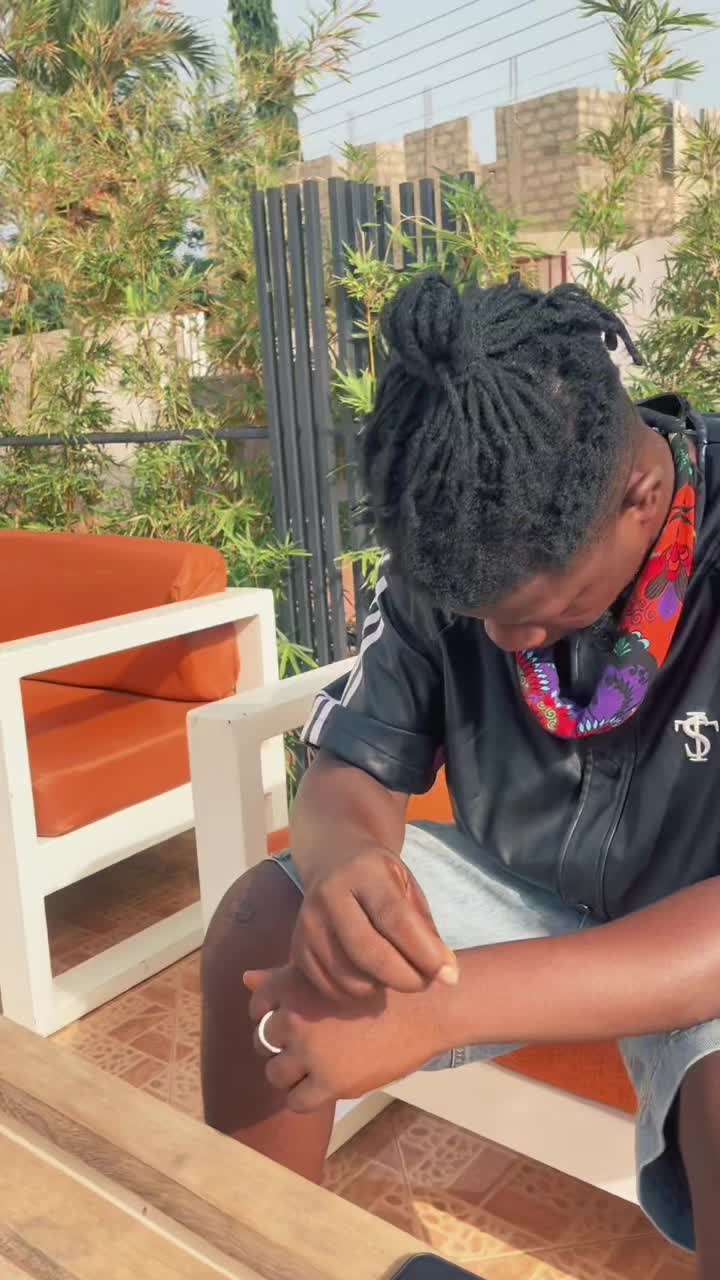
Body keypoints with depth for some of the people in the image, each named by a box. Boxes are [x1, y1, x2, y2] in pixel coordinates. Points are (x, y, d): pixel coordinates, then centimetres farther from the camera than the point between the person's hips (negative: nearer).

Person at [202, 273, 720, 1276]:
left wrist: (444, 1004, -42)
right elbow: (349, 769, -10)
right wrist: (347, 862, -35)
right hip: (514, 889, 4)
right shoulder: (450, 557, -15)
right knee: (258, 924, -15)